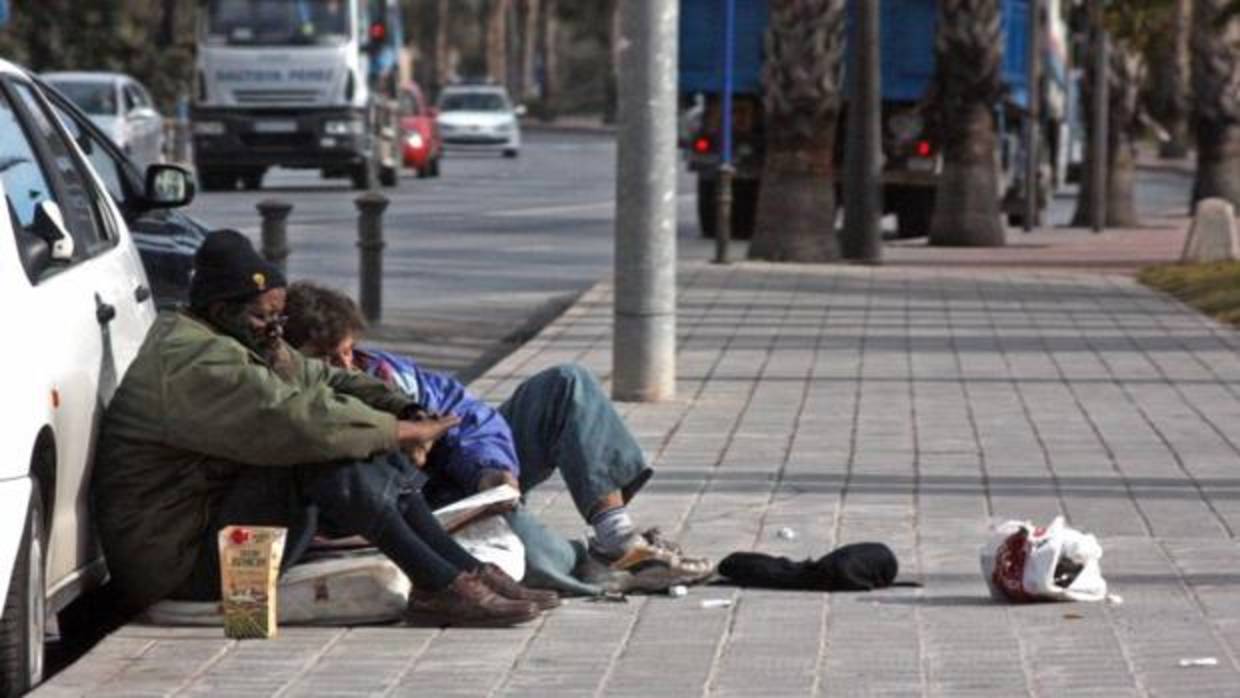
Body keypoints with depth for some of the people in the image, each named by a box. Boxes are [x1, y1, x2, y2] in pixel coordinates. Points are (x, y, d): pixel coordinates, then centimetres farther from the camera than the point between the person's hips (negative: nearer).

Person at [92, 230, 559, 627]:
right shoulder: (192, 361, -20)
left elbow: (322, 379, 15)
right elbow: (298, 418, -29)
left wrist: (404, 411, -2)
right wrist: (399, 431, -21)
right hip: (182, 564, -11)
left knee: (374, 456, 2)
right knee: (329, 464, -26)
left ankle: (469, 574, -4)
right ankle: (440, 588, -22)